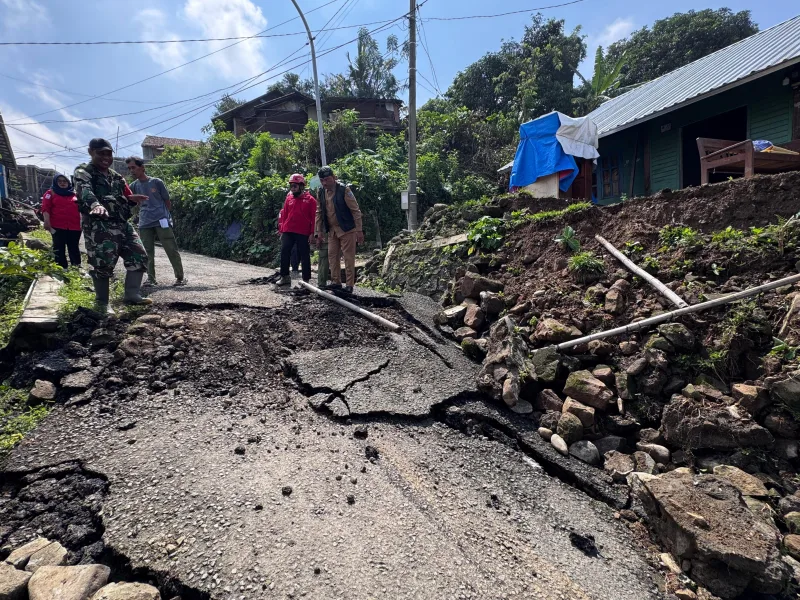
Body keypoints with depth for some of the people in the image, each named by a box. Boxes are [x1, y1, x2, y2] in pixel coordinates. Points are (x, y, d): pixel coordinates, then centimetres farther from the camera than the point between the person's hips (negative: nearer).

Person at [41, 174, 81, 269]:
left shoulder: (75, 194, 15)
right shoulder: (51, 193, 7)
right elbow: (45, 208, -3)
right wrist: (47, 221, -16)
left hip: (74, 226, 3)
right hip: (58, 226, -2)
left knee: (74, 248, 10)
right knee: (59, 249, 1)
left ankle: (77, 267, 17)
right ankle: (61, 269, 4)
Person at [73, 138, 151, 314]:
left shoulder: (116, 176, 20)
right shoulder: (84, 172, -2)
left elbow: (126, 197, 25)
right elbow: (85, 191, -24)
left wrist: (132, 199, -1)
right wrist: (95, 204, -47)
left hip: (122, 224, 7)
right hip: (99, 226, -7)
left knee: (139, 256, 2)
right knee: (103, 265, -6)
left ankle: (132, 294, 8)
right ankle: (102, 303, 8)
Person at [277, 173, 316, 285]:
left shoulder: (310, 200, -1)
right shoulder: (288, 198, 10)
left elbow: (314, 217, -3)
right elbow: (283, 215, 13)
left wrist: (312, 233, -8)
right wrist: (282, 230, 10)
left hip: (303, 233, -4)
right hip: (288, 232, 4)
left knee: (304, 256, 4)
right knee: (284, 253, 3)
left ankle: (306, 279, 11)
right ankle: (285, 277, 14)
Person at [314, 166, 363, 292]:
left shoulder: (344, 190, -14)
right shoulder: (321, 193, 4)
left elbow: (356, 210, -13)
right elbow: (319, 213, 12)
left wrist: (359, 230, -15)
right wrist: (319, 232, 8)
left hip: (347, 229, -6)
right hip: (332, 230, 6)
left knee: (349, 258, -3)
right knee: (332, 256, 9)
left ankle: (350, 285, 3)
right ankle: (336, 282, 20)